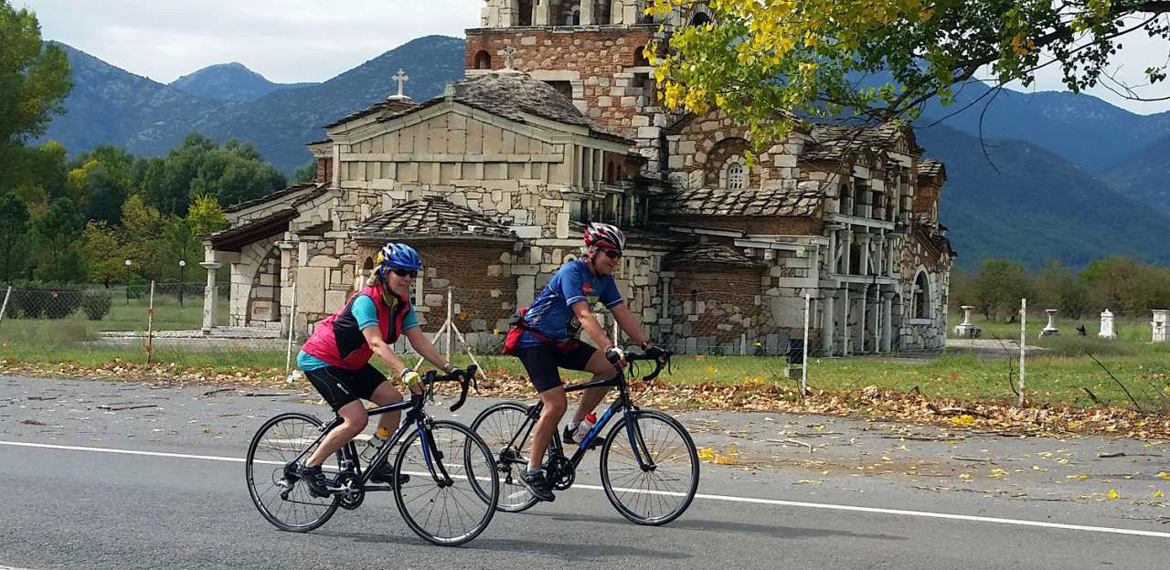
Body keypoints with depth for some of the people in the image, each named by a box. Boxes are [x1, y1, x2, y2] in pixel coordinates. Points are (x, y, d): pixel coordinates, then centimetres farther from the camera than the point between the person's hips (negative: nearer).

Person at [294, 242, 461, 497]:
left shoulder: (402, 305, -3)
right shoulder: (366, 301, -28)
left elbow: (419, 341, -7)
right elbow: (376, 344, -40)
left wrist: (449, 368, -19)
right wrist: (405, 373, -54)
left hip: (351, 363, 8)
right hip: (320, 361, -8)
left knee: (393, 399, -7)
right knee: (357, 419, -20)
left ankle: (379, 466, 5)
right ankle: (310, 467, -5)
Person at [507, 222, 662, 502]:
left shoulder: (604, 279, 3)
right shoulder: (572, 272, -23)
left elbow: (623, 314, 0)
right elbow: (584, 315, -35)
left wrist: (647, 345, -11)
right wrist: (609, 349, -44)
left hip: (562, 342, 8)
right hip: (534, 341, -8)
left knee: (610, 368, -10)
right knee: (556, 405, -18)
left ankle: (575, 427, 3)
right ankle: (533, 471, -6)